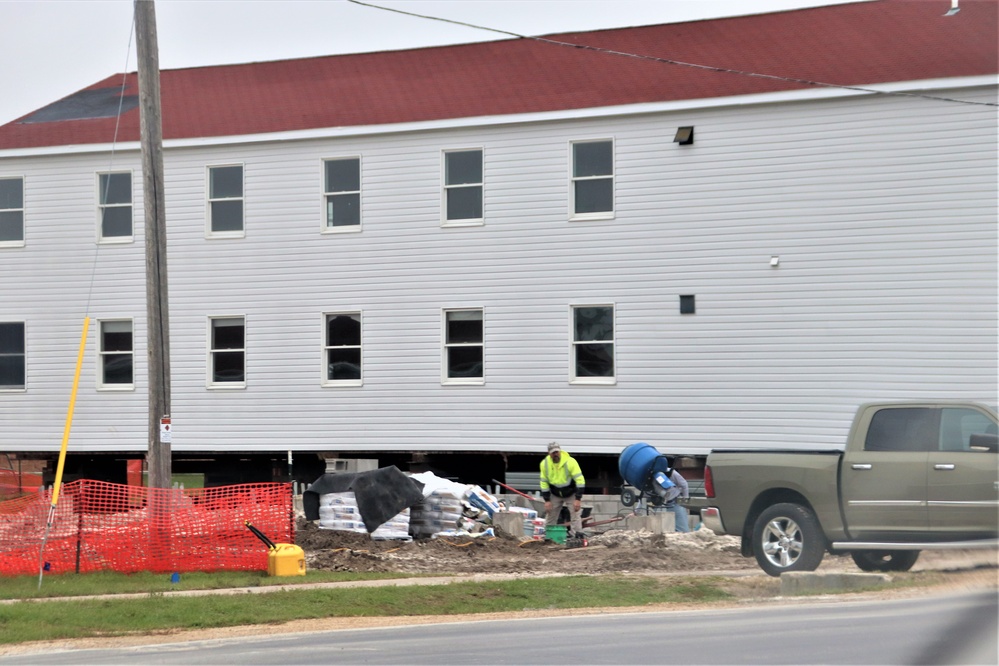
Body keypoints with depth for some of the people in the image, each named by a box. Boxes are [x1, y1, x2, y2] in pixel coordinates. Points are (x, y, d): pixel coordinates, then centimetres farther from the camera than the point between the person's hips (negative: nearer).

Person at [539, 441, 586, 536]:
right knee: (550, 516, 5)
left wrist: (578, 499, -28)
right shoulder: (545, 464, -12)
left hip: (571, 493, -3)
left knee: (575, 515, -12)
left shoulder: (570, 462, -25)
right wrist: (547, 500, -7)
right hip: (555, 495, 4)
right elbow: (544, 482, -2)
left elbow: (580, 480, -25)